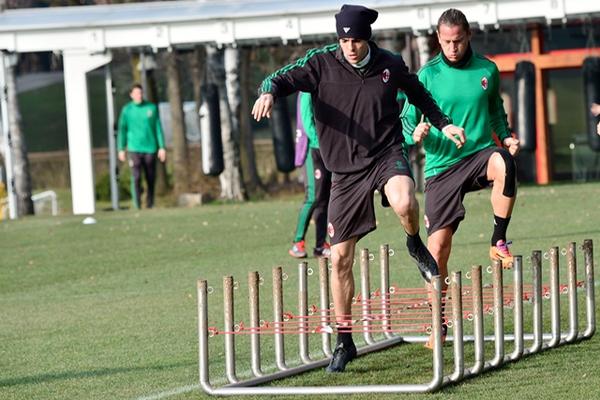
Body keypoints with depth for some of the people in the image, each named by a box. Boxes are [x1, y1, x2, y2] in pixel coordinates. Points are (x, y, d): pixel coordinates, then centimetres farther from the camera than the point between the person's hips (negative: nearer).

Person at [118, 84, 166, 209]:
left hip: (150, 148, 1)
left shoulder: (152, 108, 4)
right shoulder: (127, 110, 3)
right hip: (134, 148, -1)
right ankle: (137, 205, -10)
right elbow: (122, 130, 7)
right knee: (136, 177, -12)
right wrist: (121, 149, 3)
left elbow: (158, 128, 6)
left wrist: (162, 147, 1)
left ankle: (150, 205, 17)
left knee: (151, 179, 6)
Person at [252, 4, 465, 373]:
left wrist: (443, 123, 13)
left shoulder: (391, 65, 0)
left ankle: (416, 245, 0)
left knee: (404, 204, -37)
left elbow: (419, 94, 19)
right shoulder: (322, 63, -4)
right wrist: (269, 92, -34)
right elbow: (284, 79, -12)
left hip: (387, 155, -1)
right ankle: (344, 342, 14)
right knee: (340, 257, 1)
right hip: (345, 170, 1)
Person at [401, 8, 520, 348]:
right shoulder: (428, 75, -2)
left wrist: (506, 136, 6)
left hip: (480, 153, 0)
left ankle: (499, 241, -21)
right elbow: (407, 120, 1)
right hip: (441, 166, 0)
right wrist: (416, 134, -21)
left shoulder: (487, 70, 4)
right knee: (438, 247, -2)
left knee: (504, 164, -38)